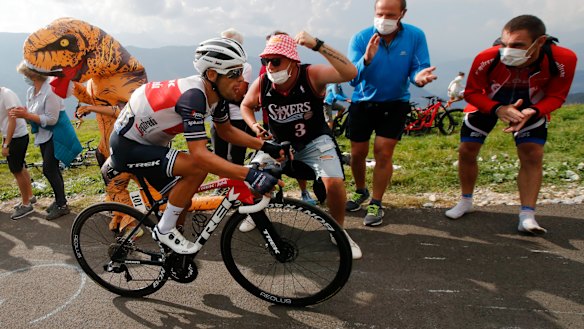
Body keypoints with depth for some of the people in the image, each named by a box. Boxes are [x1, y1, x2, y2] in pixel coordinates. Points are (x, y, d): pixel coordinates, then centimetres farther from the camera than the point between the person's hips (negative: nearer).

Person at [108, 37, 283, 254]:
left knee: (183, 201, 10)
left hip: (147, 142, 9)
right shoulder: (193, 96, -33)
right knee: (198, 168, -26)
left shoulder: (216, 93, -7)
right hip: (127, 147, -9)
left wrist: (266, 146, -3)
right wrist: (250, 175, -47)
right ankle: (165, 230, -7)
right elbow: (199, 155, -40)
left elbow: (226, 131, 8)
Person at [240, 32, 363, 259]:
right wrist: (254, 126, -13)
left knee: (334, 183, -24)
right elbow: (246, 105, 7)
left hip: (314, 141, -3)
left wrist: (317, 45, -49)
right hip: (278, 142, 3)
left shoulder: (311, 75, -25)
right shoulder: (261, 84, -16)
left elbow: (350, 73, -41)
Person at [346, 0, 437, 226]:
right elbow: (352, 78, -23)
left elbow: (419, 69, -11)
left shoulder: (415, 36, -11)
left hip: (394, 104, 0)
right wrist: (367, 59, -42)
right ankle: (360, 191, 34)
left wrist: (419, 77, -35)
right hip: (363, 103, 1)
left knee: (383, 153, -7)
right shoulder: (360, 39, -15)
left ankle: (376, 204, 11)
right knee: (357, 153, 6)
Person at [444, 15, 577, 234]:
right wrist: (498, 109, -36)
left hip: (531, 107, 1)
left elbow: (556, 96, -14)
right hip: (486, 103, 0)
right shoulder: (486, 58, -33)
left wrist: (532, 112, -35)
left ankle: (527, 216, -4)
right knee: (466, 151, -2)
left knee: (532, 155, -11)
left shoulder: (563, 59, -29)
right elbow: (471, 93, -19)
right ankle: (466, 202, 19)